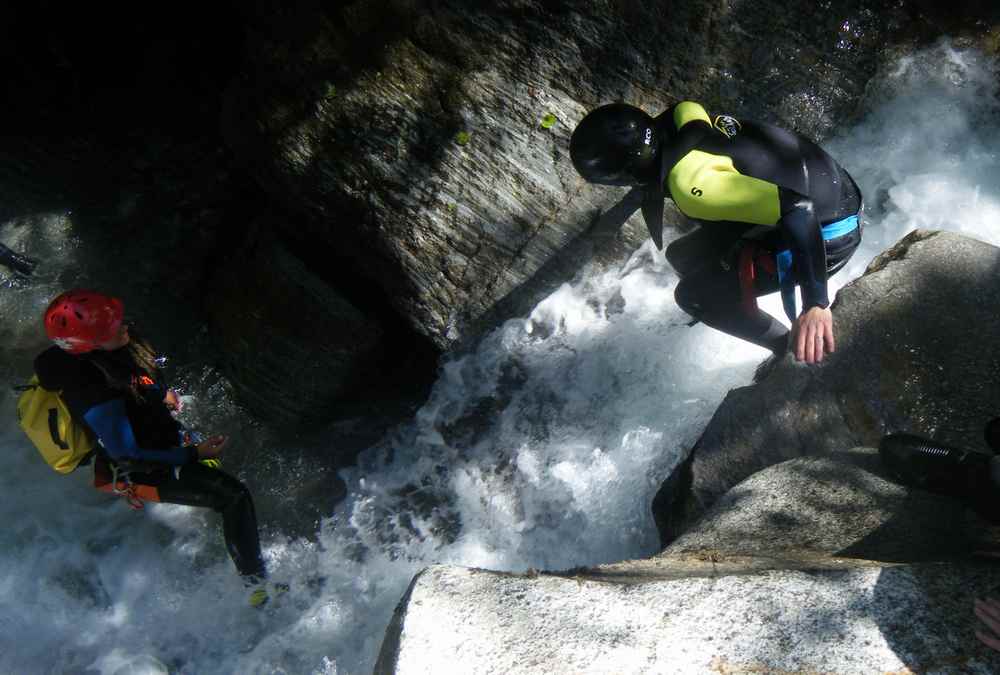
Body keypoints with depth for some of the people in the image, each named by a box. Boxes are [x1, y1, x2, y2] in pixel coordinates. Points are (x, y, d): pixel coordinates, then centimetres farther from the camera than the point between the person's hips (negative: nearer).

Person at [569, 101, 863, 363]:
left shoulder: (689, 184, -35)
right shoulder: (681, 116, -11)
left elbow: (798, 209, -40)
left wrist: (815, 303, -41)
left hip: (827, 234, -8)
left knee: (695, 296, -2)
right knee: (683, 255, 14)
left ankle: (796, 351, 11)